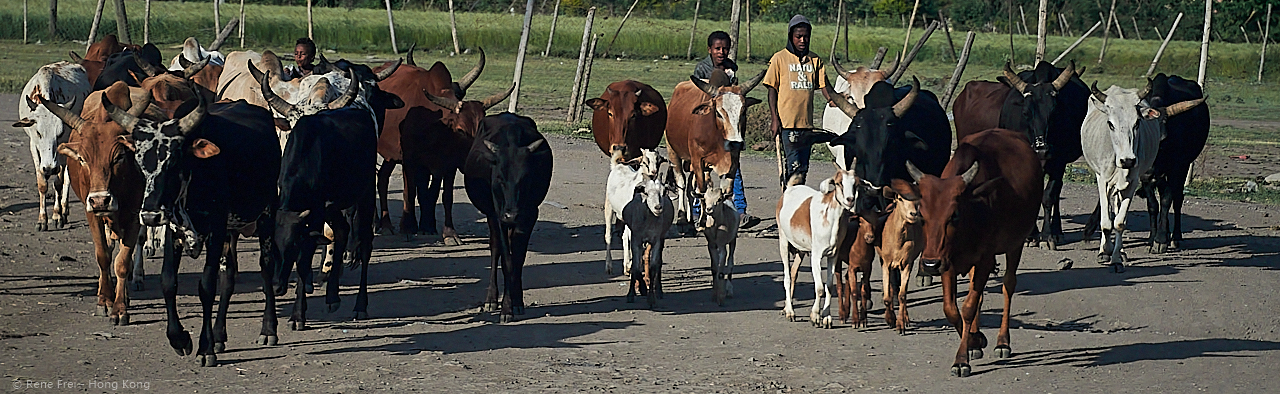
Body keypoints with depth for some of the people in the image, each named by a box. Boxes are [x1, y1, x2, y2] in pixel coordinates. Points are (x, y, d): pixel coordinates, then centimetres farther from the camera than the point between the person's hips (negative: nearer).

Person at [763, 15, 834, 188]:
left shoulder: (815, 60, 11)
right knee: (794, 169, -11)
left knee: (802, 169, 8)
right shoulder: (780, 58, 0)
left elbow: (824, 86, 7)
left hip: (807, 122, 4)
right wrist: (774, 119, -8)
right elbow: (772, 89, 0)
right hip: (786, 123, -4)